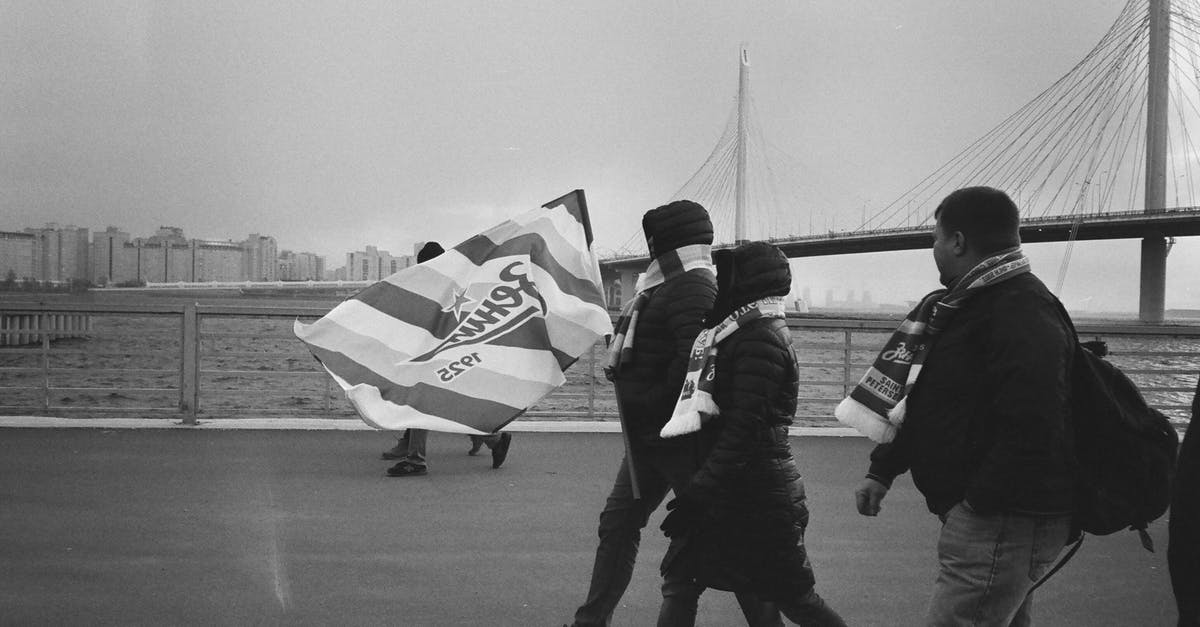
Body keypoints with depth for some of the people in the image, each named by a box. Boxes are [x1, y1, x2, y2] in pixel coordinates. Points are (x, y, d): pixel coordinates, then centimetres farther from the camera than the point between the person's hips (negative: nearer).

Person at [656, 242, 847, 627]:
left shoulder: (761, 336, -15)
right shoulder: (741, 332, 14)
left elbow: (745, 428, -21)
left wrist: (699, 493, -21)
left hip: (757, 494, -9)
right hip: (730, 492, 9)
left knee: (794, 595, 3)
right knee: (679, 576, 6)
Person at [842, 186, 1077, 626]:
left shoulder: (1023, 313, -19)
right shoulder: (968, 305, 15)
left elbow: (1032, 429, -30)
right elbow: (925, 404, 21)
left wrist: (979, 503, -24)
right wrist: (882, 471, 15)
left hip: (1004, 520, -11)